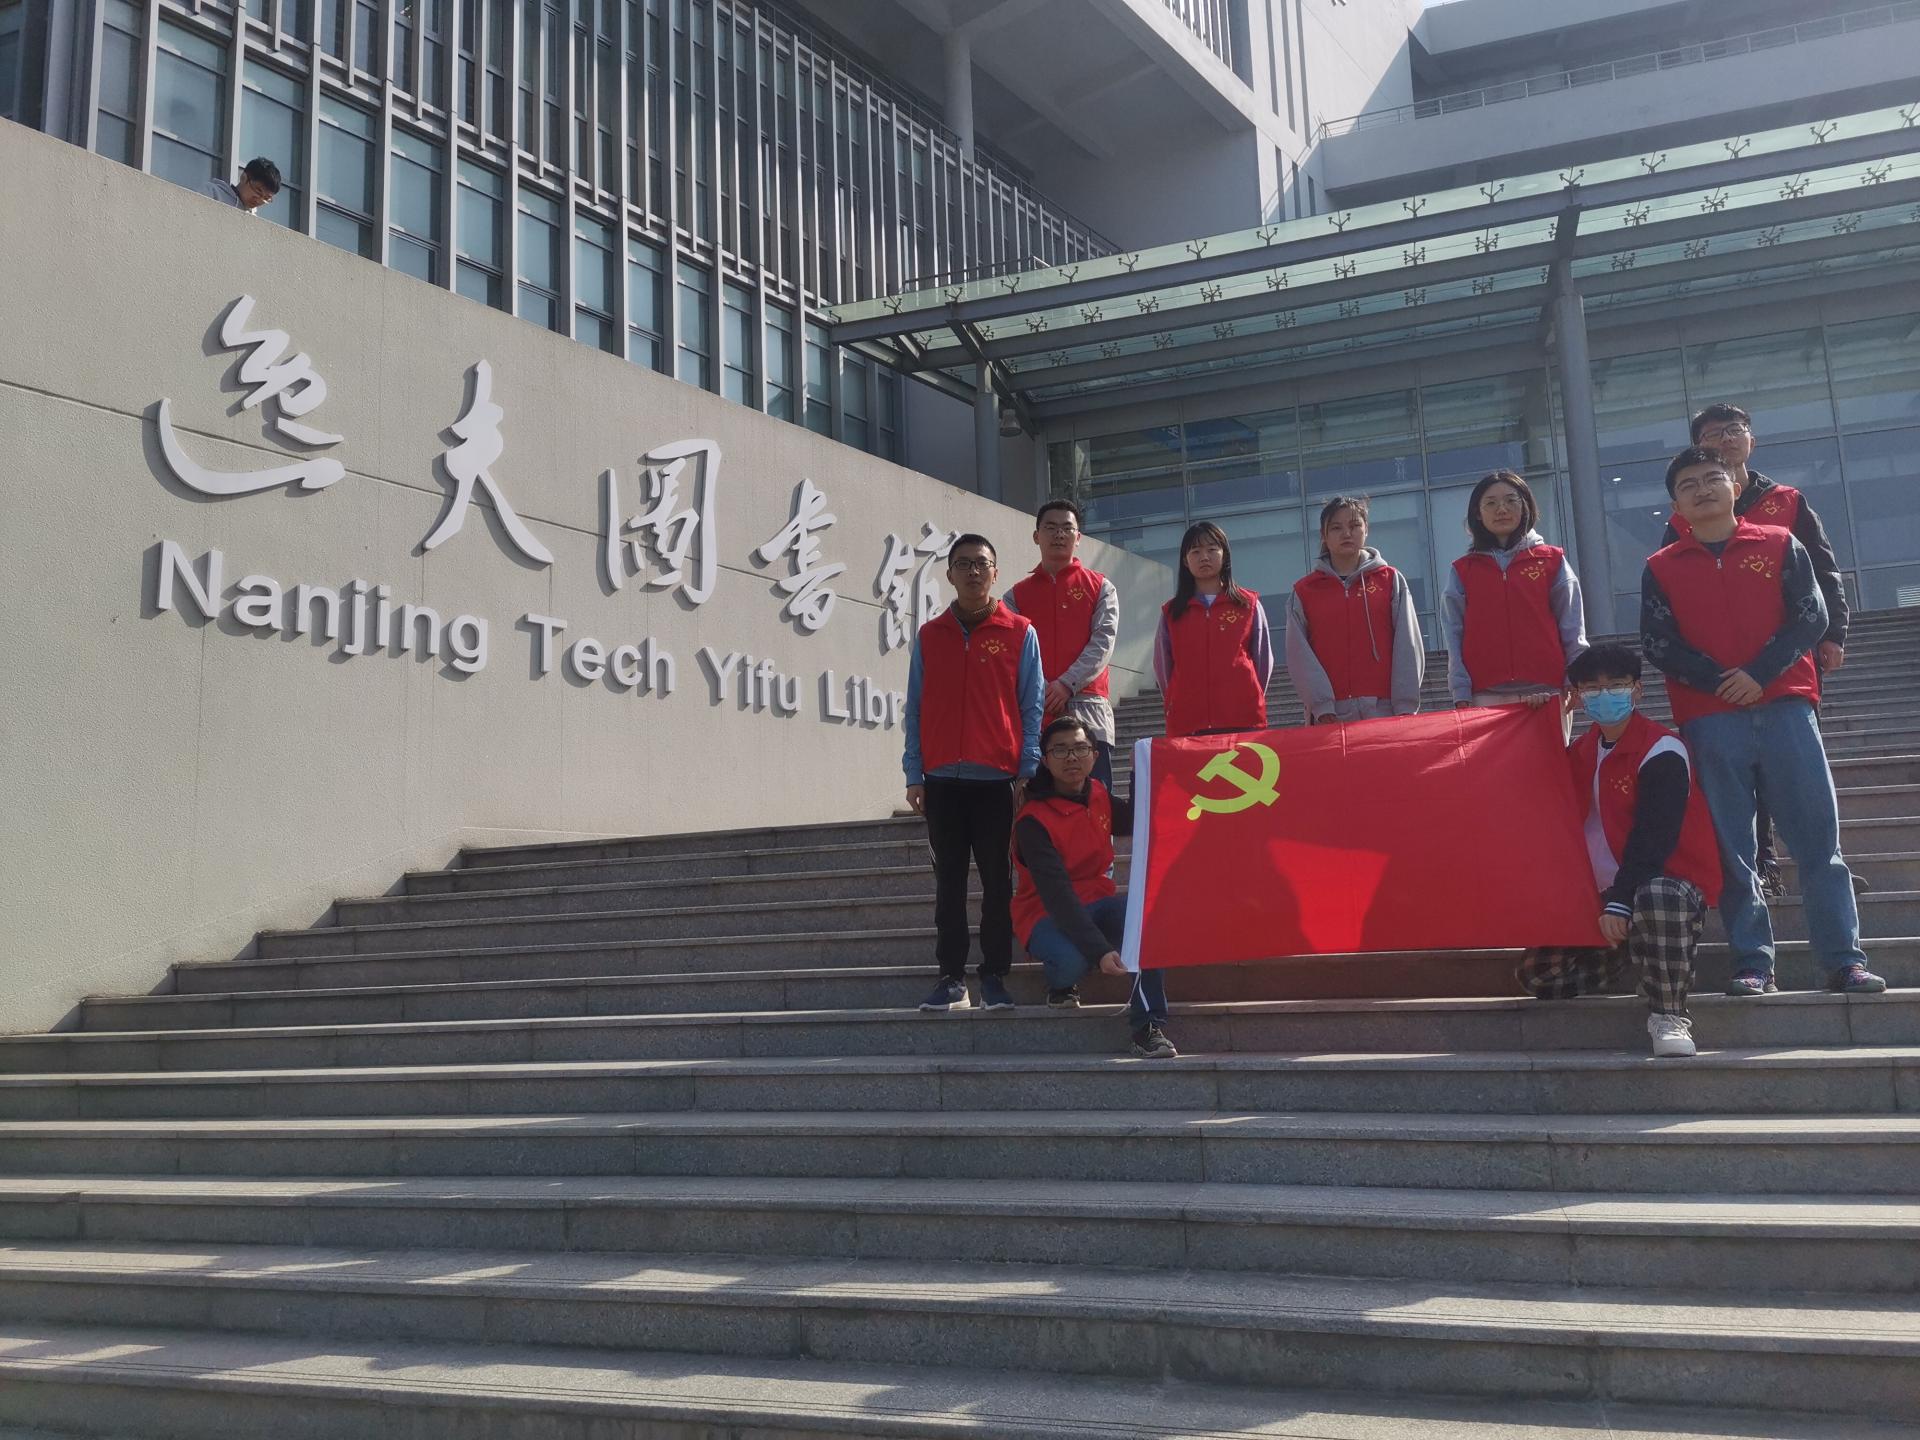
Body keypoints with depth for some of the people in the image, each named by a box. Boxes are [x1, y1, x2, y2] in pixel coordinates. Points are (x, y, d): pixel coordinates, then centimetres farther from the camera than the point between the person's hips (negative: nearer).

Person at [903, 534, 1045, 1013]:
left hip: (998, 779, -2)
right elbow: (914, 709, 10)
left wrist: (1027, 771, -5)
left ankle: (995, 978, 7)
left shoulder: (1020, 633, 4)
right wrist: (914, 775, 3)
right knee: (949, 882, 5)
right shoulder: (929, 636, 10)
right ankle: (951, 979, 8)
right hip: (942, 779, 2)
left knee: (997, 881, 1)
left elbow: (1031, 706, 3)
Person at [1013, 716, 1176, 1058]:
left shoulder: (1098, 795, 3)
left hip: (1098, 905, 5)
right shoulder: (1033, 821, -19)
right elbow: (1056, 894, -28)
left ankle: (1148, 1026, -27)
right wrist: (1099, 951, -38)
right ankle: (1061, 985, 3)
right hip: (1047, 916, -5)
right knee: (1072, 959, -38)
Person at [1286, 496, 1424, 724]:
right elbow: (1299, 653, 1)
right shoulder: (1304, 590, 10)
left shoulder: (1390, 580, 11)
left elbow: (1408, 646, 4)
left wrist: (1406, 705, -7)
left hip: (1384, 708, 0)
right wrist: (1321, 707, -12)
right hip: (1330, 716, 0)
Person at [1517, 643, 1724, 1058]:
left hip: (1672, 881, -7)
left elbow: (1653, 838, -21)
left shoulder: (1662, 751, -13)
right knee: (1538, 973, 0)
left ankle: (1669, 1015, -27)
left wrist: (1621, 901, -26)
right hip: (1605, 897, 7)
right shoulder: (1582, 753, 11)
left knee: (1656, 898, -43)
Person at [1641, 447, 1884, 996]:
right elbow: (1657, 642, 2)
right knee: (1731, 847, 0)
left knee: (1818, 835, -2)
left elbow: (1811, 615, 3)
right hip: (1709, 719, 0)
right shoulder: (1661, 568, 11)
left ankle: (1844, 959, 2)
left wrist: (1760, 674, -10)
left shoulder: (1780, 545, 11)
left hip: (1783, 707, 0)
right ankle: (1753, 965, 4)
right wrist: (1718, 681, -11)